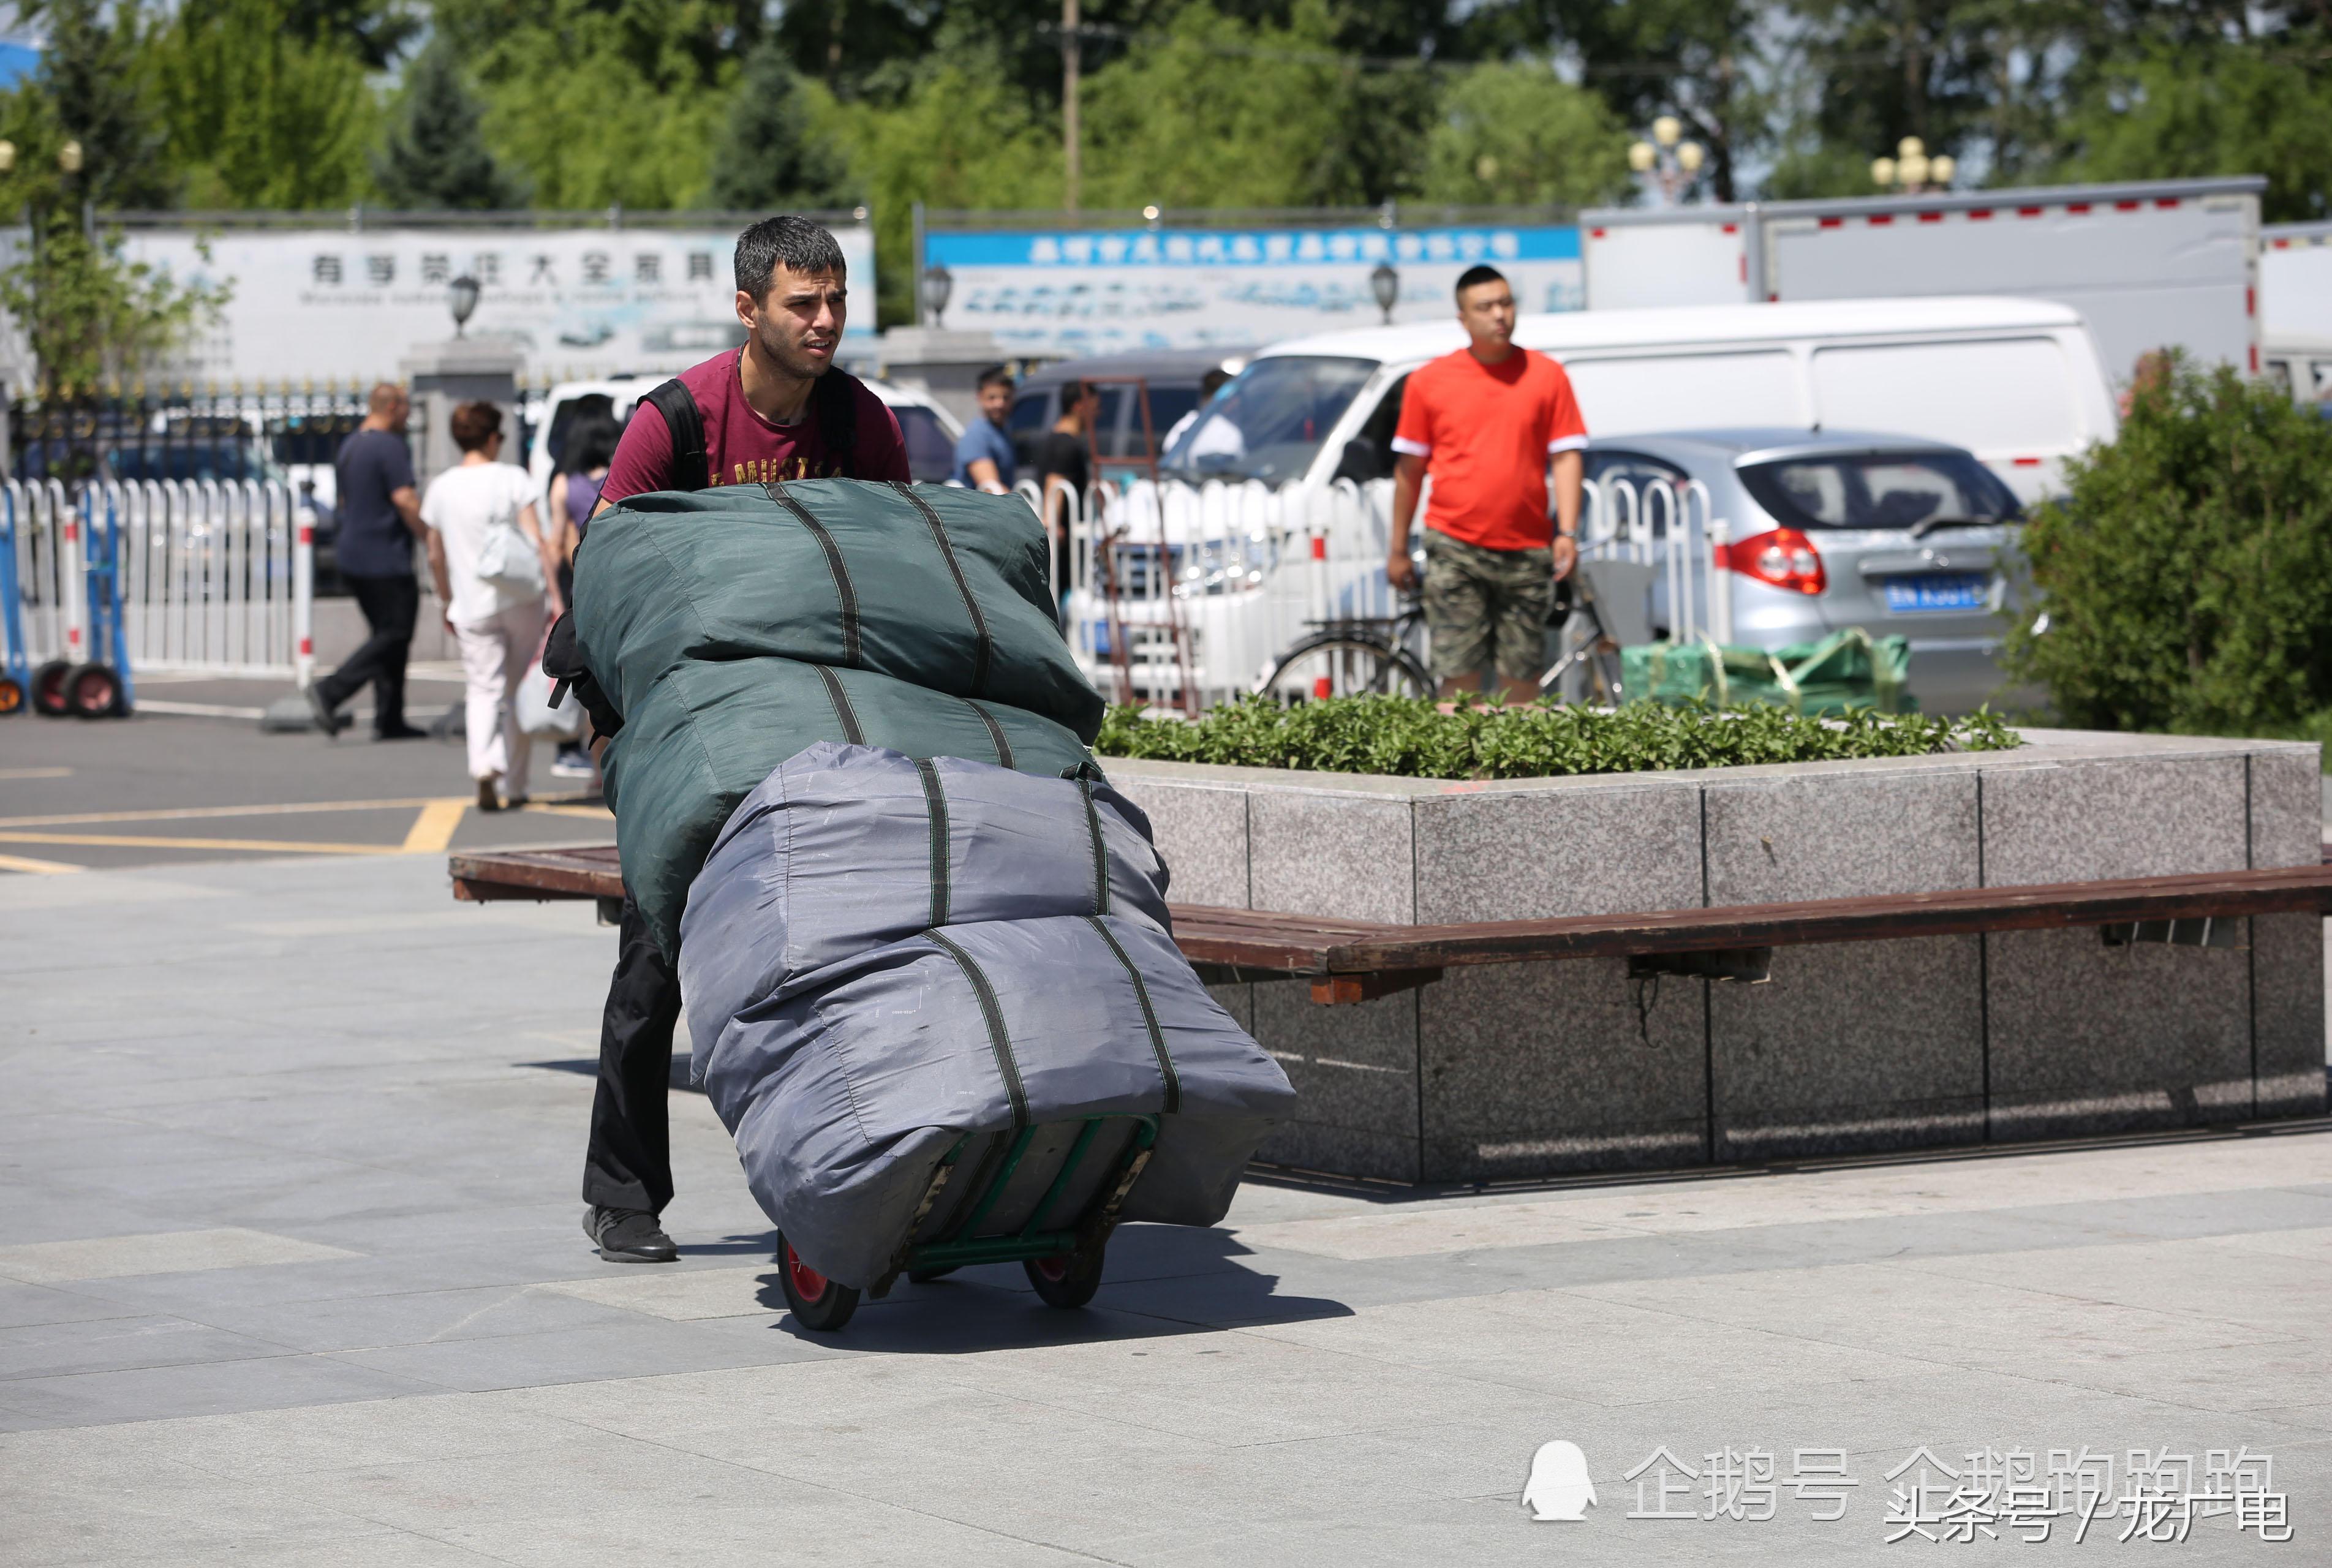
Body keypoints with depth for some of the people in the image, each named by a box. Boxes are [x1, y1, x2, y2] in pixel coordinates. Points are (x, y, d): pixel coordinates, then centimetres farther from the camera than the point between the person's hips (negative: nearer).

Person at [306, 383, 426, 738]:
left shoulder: (350, 445, 15)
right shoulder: (389, 446, -13)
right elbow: (405, 500, -20)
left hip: (352, 559, 10)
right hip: (385, 560, -9)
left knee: (388, 635, 13)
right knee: (394, 633, -5)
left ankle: (389, 720, 9)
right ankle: (330, 692, -16)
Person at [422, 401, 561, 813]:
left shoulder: (441, 488, 3)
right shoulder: (512, 478, -5)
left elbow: (436, 558, 11)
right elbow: (538, 540, -10)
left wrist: (448, 603, 24)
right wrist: (556, 596, -8)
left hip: (472, 605, 1)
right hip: (521, 598, -1)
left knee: (484, 689, 3)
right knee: (520, 691, 11)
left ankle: (483, 764, -24)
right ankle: (515, 786, 14)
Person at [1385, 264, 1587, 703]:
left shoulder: (1546, 375, 5)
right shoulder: (1429, 382, 4)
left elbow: (1566, 457, 5)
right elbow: (1409, 469, 9)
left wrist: (1567, 532, -6)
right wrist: (1398, 550, 10)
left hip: (1526, 550, 1)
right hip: (1455, 548, -1)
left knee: (1523, 674, 3)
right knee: (1459, 674, -4)